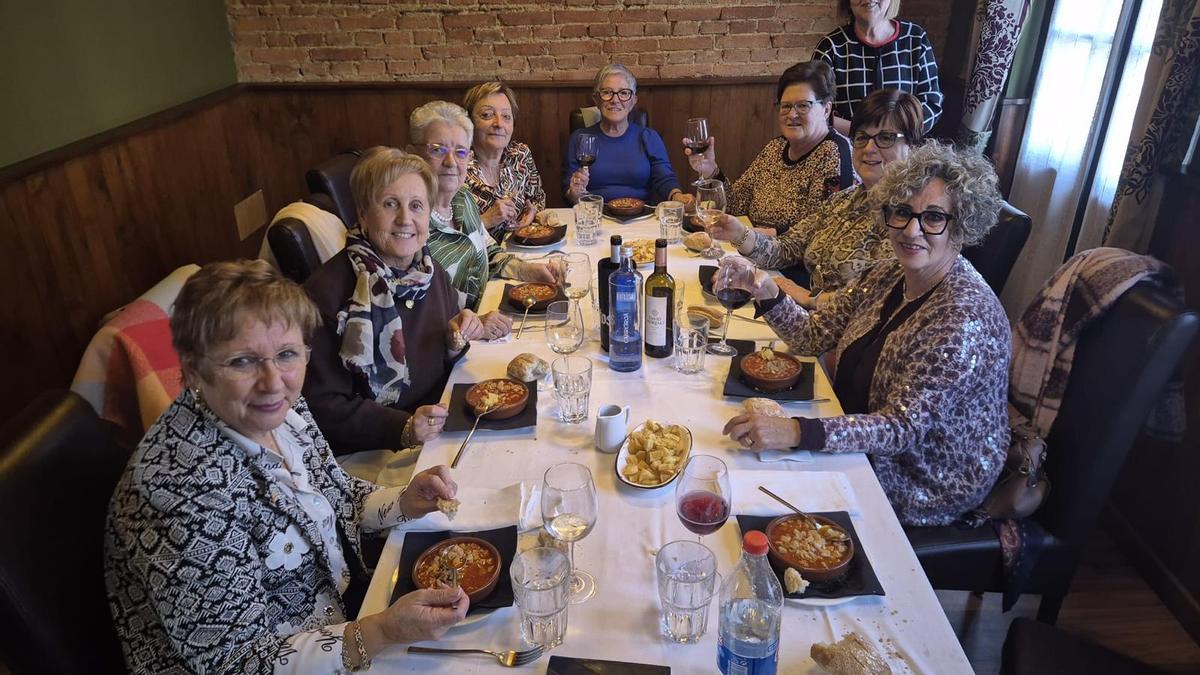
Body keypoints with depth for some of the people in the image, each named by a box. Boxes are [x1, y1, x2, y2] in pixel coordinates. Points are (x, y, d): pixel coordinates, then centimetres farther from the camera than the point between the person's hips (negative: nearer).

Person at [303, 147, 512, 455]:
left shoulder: (432, 273, 4)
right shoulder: (326, 291, -17)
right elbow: (324, 406, -16)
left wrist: (456, 341, -7)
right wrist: (404, 427, -27)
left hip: (443, 435, 7)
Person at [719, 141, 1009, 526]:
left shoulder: (966, 318, -27)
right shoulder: (890, 275, -3)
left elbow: (905, 428, -31)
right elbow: (816, 334, 0)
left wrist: (797, 432, -44)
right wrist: (766, 293, -19)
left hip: (929, 486, -6)